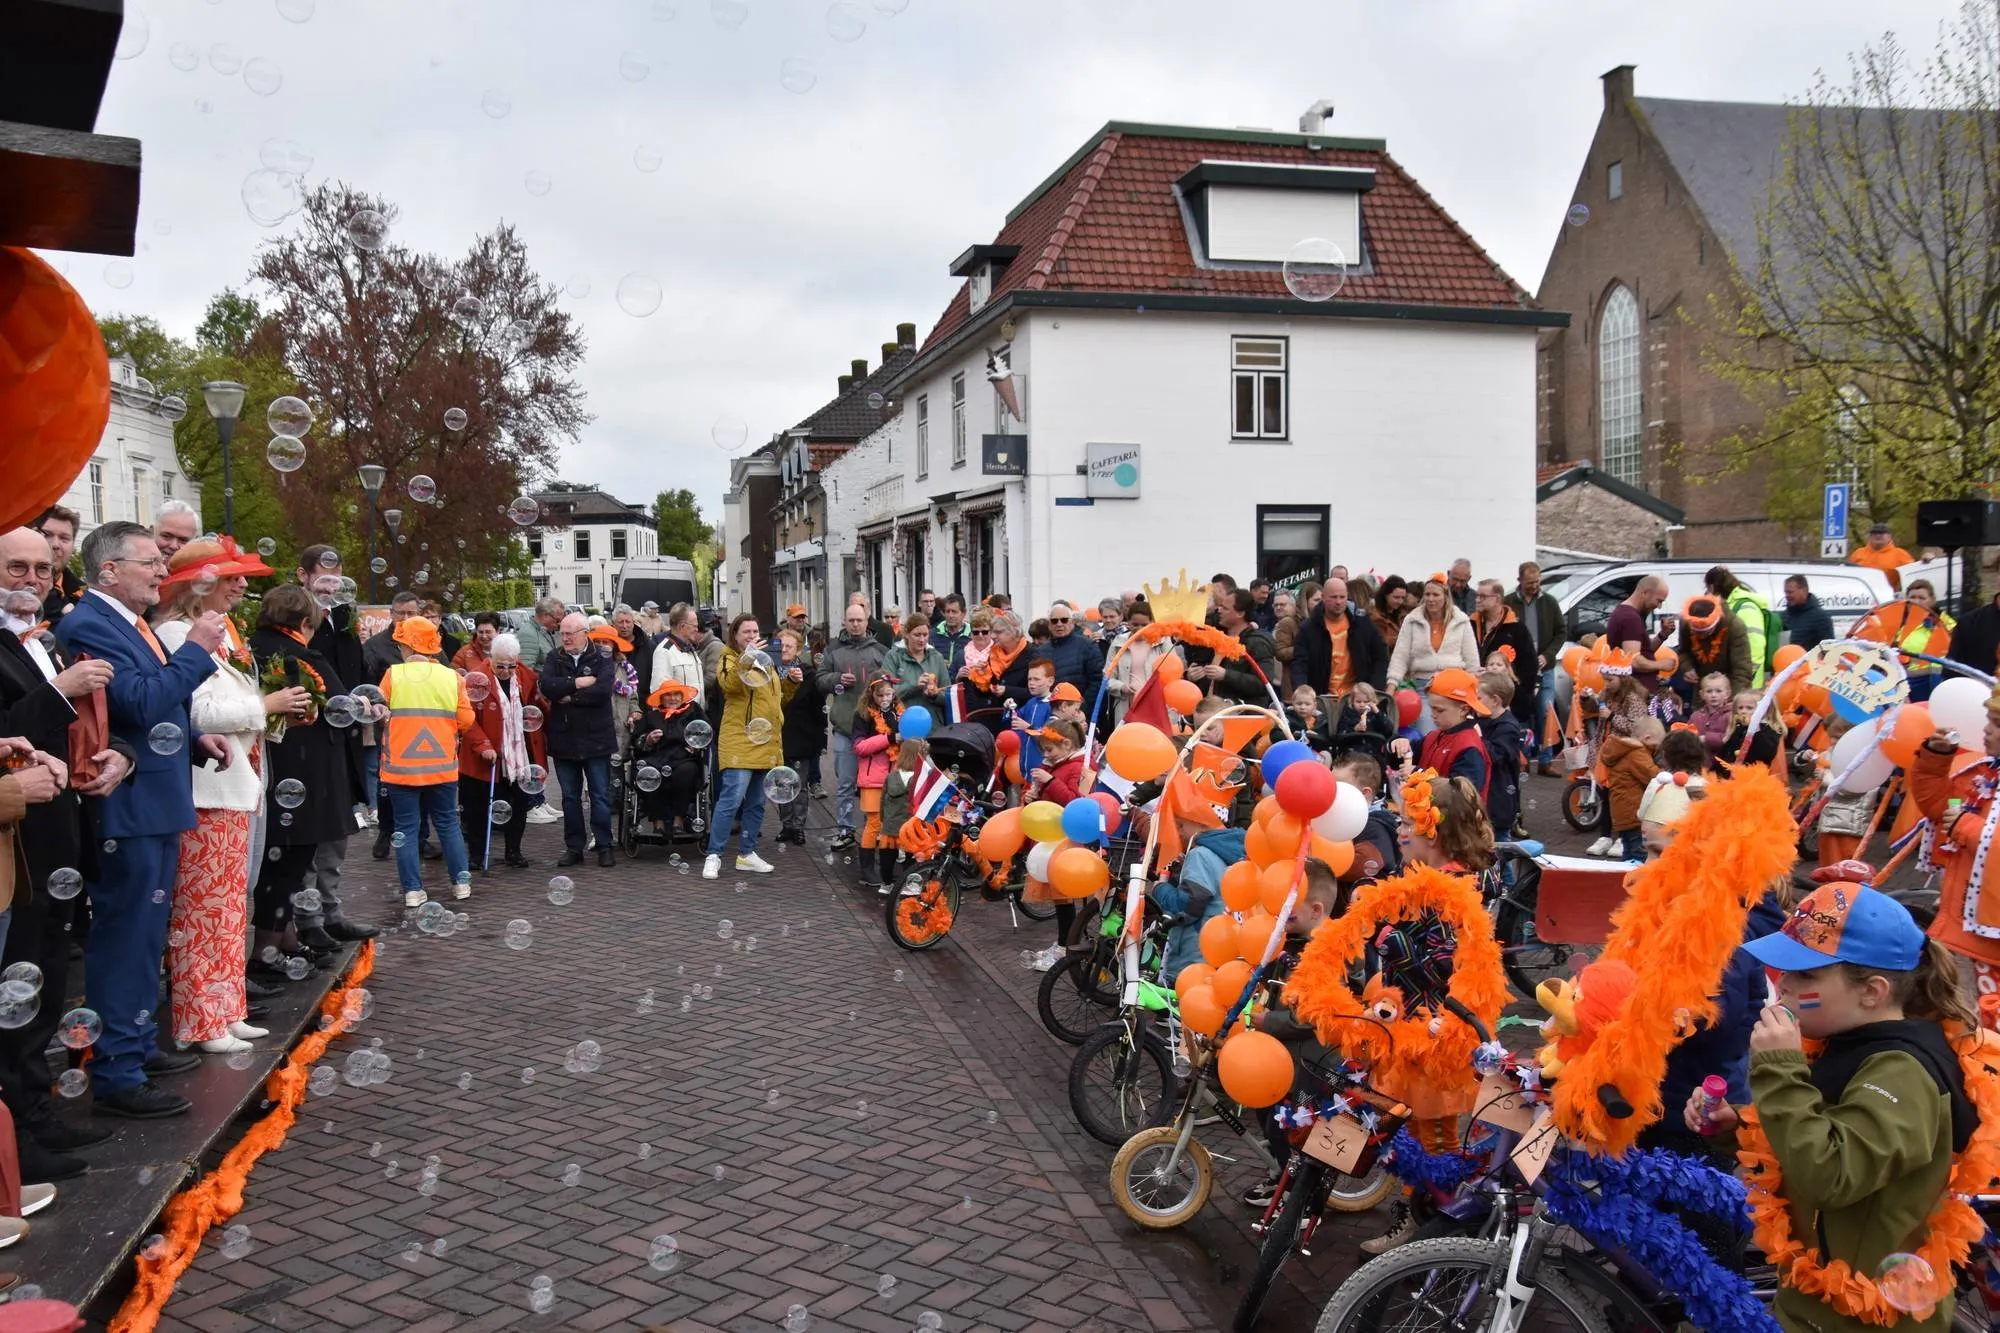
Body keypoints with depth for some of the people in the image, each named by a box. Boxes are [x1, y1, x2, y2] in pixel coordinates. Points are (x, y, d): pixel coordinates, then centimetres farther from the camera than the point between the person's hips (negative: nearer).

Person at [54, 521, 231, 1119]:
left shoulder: (132, 623, 14)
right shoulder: (89, 626, -17)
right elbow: (142, 704, -27)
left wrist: (196, 739, 10)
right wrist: (196, 649, -19)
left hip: (156, 806, 10)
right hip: (129, 808, -10)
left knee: (145, 936, 19)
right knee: (125, 941, -4)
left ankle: (138, 1045, 32)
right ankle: (116, 1075, 4)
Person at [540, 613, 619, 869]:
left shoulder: (602, 658, -3)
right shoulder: (554, 658, 6)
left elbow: (603, 690, -18)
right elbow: (546, 686, -11)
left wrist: (569, 696, -11)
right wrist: (578, 683, -17)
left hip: (595, 737, -3)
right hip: (563, 738, 3)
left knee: (600, 795, 3)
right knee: (570, 797, 10)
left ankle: (604, 846, 11)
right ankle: (573, 848, 18)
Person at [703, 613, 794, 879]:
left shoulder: (766, 662, 20)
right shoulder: (730, 659, -3)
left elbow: (779, 697, 30)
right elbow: (730, 684, -26)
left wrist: (791, 682, 12)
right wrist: (746, 657, -36)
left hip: (765, 744, 8)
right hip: (740, 742, -8)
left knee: (756, 803, 11)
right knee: (731, 799, -13)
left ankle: (746, 853, 20)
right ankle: (714, 855, -8)